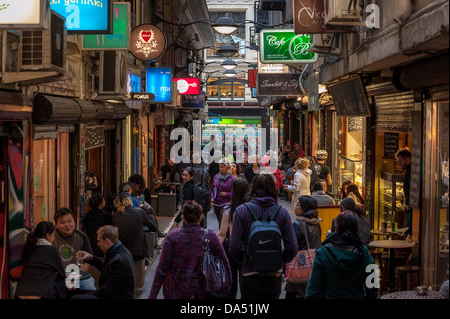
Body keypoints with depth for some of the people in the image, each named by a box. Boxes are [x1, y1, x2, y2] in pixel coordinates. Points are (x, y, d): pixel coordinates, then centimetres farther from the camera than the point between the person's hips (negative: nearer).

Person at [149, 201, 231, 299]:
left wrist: (152, 295, -6)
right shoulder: (210, 236, -8)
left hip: (178, 293, -1)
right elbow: (224, 263, -3)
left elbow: (162, 269, -11)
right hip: (203, 293, 1)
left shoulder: (172, 237, -11)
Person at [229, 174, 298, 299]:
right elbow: (292, 247, -6)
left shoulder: (241, 211, -9)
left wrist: (243, 261, 9)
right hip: (274, 275, 2)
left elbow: (234, 247, -11)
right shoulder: (282, 212, -5)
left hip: (250, 275, -1)